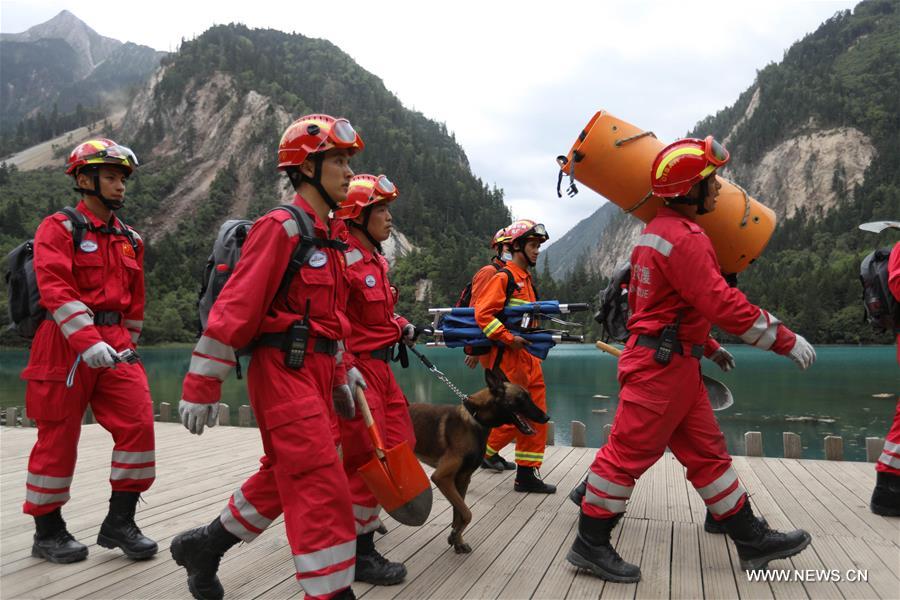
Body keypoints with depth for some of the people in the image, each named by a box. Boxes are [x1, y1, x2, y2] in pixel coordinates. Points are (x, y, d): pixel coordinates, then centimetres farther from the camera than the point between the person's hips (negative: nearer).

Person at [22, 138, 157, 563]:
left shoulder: (130, 240, 14)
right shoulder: (59, 229, -4)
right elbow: (55, 289, -17)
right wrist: (87, 341, -27)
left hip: (114, 343, 5)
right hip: (65, 344, -5)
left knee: (139, 423, -6)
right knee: (59, 437, 4)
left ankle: (119, 523, 8)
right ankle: (47, 533, 21)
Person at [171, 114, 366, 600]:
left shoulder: (332, 236, 15)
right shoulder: (281, 227, -12)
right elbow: (234, 308, -16)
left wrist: (340, 376, 21)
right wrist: (201, 387, -16)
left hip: (316, 373, 9)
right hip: (284, 372, -9)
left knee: (283, 477, 19)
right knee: (322, 487, -8)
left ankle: (203, 546, 37)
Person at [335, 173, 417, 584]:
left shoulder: (376, 259, 14)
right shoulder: (344, 258, -17)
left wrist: (401, 327, 10)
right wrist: (345, 371, -26)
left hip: (380, 366, 10)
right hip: (357, 368, -10)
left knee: (400, 444, 15)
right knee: (369, 457, -3)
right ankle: (361, 554, 12)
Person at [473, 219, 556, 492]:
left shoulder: (526, 279, 18)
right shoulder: (503, 277, -10)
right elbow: (483, 314, -19)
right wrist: (509, 338, -22)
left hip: (528, 357, 9)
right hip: (507, 357, -9)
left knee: (536, 416, 8)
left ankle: (527, 474, 15)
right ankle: (479, 451, 16)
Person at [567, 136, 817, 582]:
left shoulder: (657, 231, 15)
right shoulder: (684, 237, -18)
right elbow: (724, 304, -23)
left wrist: (707, 346, 28)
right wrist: (786, 341, -13)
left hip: (674, 364, 11)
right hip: (662, 366, -11)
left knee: (706, 452, 14)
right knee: (629, 453, -2)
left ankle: (751, 539, 25)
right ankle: (590, 544, 9)